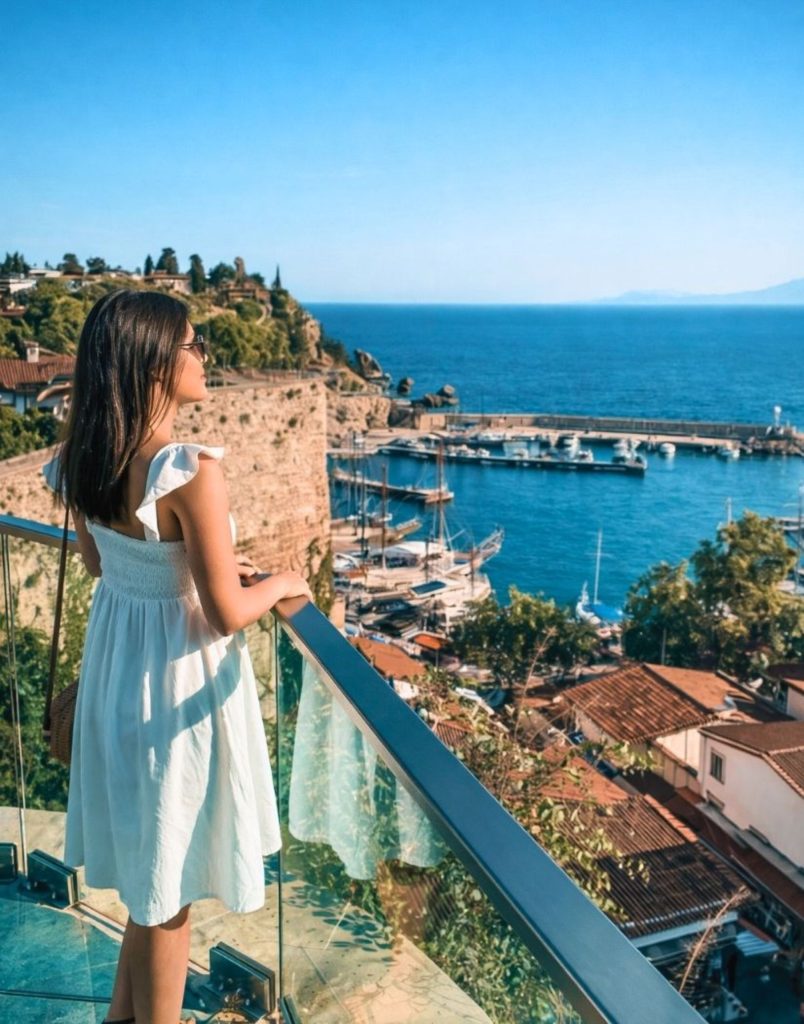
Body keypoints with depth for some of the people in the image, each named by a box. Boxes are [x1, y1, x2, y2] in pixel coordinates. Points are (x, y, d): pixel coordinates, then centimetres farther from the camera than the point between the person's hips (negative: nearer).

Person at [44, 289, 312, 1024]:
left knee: (146, 858, 28)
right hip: (179, 675, -8)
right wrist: (280, 584, -4)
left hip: (116, 661, 8)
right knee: (169, 880, 14)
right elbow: (226, 616, -24)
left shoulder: (81, 462, -4)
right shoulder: (191, 470, -28)